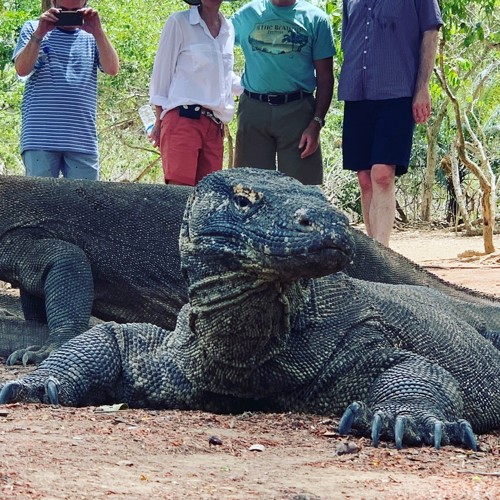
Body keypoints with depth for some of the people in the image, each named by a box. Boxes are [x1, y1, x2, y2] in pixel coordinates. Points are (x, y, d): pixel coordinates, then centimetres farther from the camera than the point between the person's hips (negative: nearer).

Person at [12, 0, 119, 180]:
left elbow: (112, 68, -1)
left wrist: (97, 31, -11)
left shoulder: (91, 37, 15)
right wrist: (39, 33, -13)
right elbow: (22, 69, -2)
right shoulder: (33, 29, 12)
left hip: (83, 140, 2)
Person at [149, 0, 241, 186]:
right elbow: (162, 72, 2)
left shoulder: (228, 29, 16)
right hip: (183, 118, -6)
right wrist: (159, 120, 1)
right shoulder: (179, 22, -1)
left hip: (215, 125, 6)